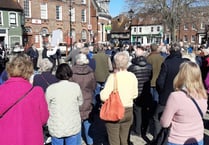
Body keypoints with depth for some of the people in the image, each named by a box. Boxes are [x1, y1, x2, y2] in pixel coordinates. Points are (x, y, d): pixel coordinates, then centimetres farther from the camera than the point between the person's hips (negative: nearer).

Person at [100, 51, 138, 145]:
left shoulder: (113, 76, -19)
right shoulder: (132, 76, -5)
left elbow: (104, 97, -21)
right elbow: (134, 95, 5)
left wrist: (102, 92, -1)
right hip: (128, 111, 5)